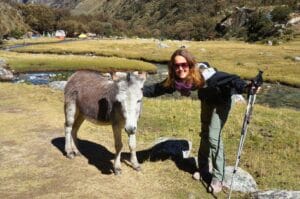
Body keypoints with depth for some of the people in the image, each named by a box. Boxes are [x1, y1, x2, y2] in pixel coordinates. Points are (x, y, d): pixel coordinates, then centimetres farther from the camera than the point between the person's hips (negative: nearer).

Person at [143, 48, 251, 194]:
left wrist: (245, 87, -66)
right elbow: (159, 88, -9)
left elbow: (229, 79, -49)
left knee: (214, 137, -13)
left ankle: (218, 178, -1)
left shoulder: (204, 75, -41)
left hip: (221, 101, -6)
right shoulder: (175, 80, -24)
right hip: (207, 100, 6)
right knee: (205, 134, 18)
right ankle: (203, 168, 37)